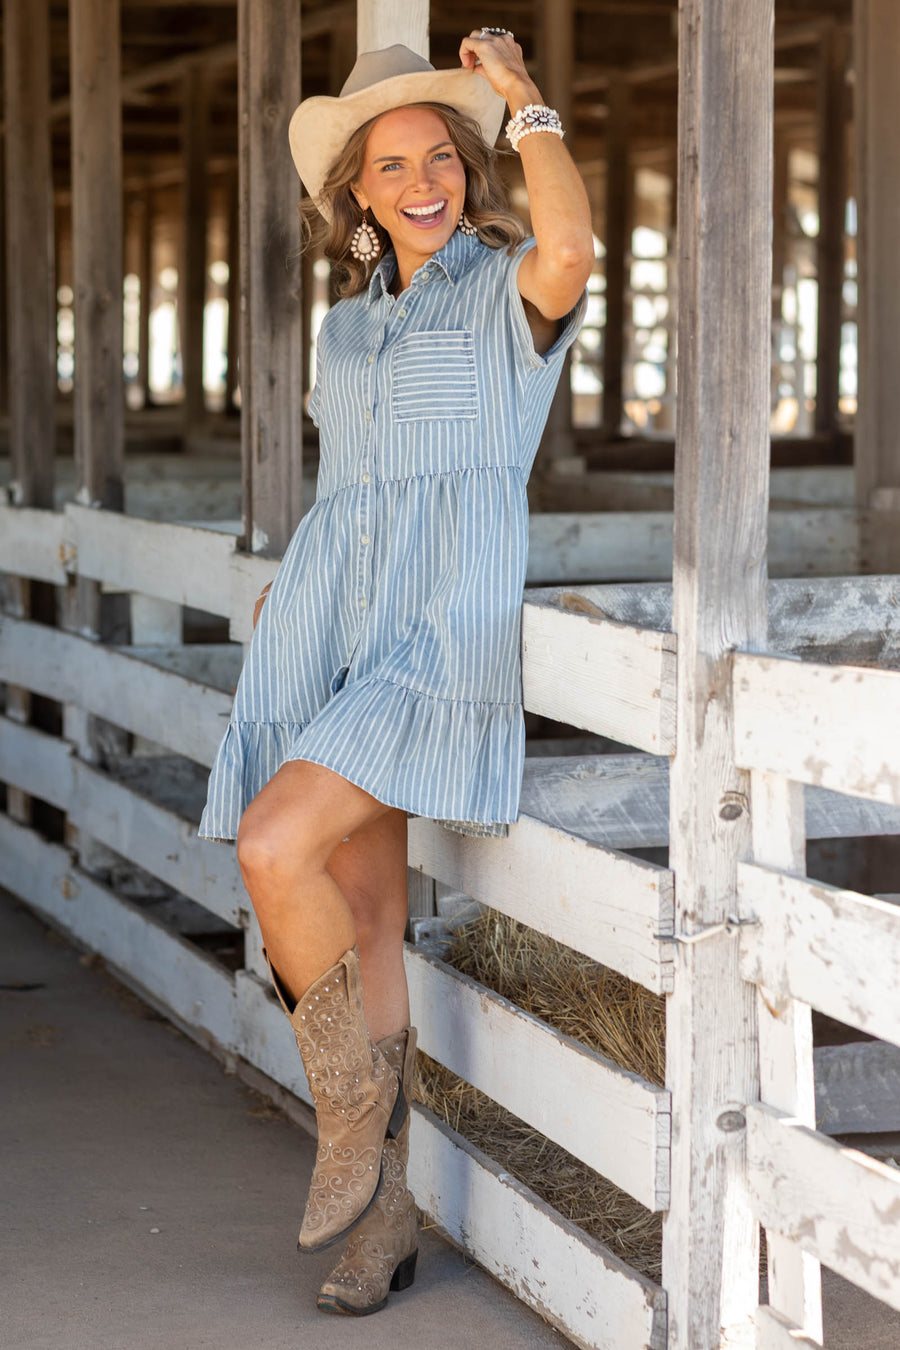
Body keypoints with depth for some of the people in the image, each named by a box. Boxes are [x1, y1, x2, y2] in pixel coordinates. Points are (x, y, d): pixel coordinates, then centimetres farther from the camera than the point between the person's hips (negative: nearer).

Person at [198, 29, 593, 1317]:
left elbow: (570, 247, -25)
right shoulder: (345, 331, 20)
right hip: (326, 631, 6)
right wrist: (288, 588, 16)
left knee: (277, 849, -24)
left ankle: (352, 1100, -1)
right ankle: (384, 1212, 14)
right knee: (366, 927, 5)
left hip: (444, 631, -6)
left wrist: (523, 98, -13)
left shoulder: (513, 289, 1)